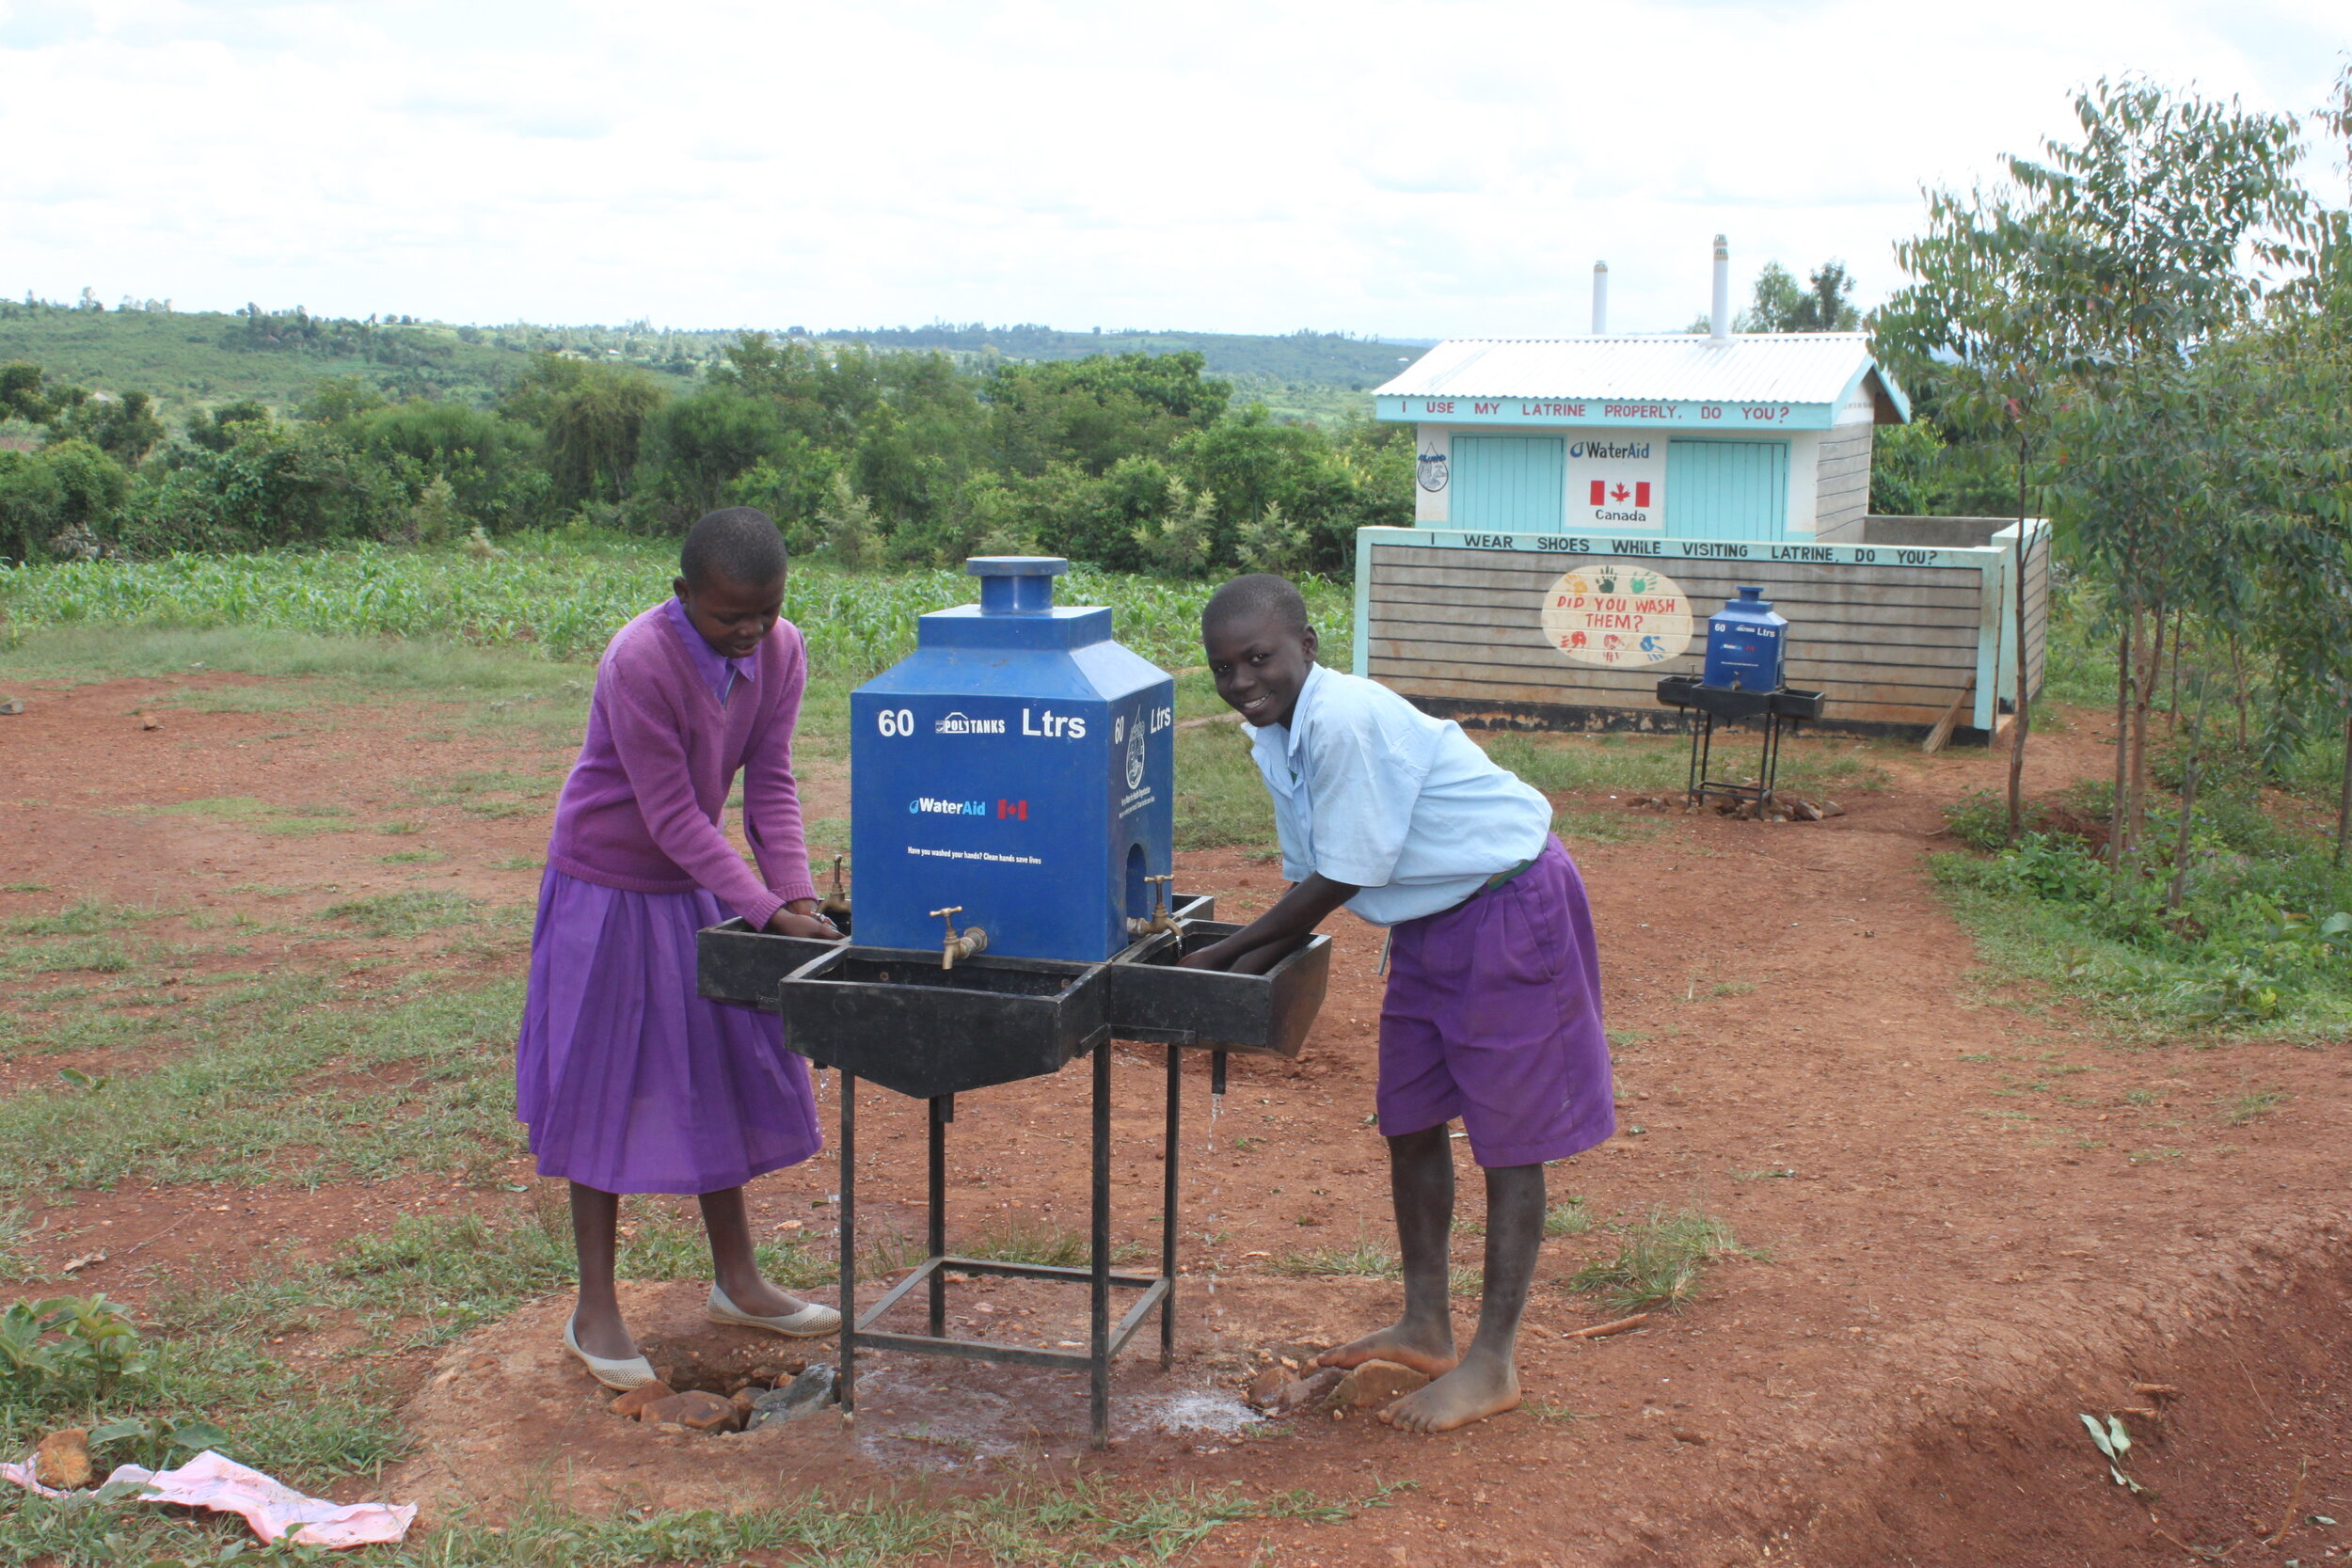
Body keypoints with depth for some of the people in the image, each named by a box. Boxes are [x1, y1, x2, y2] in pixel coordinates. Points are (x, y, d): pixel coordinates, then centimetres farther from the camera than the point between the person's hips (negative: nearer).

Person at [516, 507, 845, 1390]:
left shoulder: (780, 652, -9)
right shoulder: (638, 663, -28)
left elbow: (769, 782, -7)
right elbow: (673, 816, -26)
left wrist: (799, 897, -19)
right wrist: (768, 914, -28)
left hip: (699, 886, 6)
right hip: (609, 886, -6)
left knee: (724, 1074, 12)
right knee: (606, 1088, 0)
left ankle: (736, 1282, 27)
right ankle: (595, 1311, 12)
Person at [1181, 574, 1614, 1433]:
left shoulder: (1346, 721, -28)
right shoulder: (1277, 735, 1)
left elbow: (1337, 883, -22)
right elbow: (1308, 878, 8)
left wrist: (1225, 956, -11)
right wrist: (1243, 970, -5)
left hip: (1511, 906, -10)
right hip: (1430, 918, 10)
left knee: (1507, 1137, -1)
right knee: (1410, 1121, 14)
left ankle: (1494, 1363, 8)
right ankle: (1425, 1327, 29)